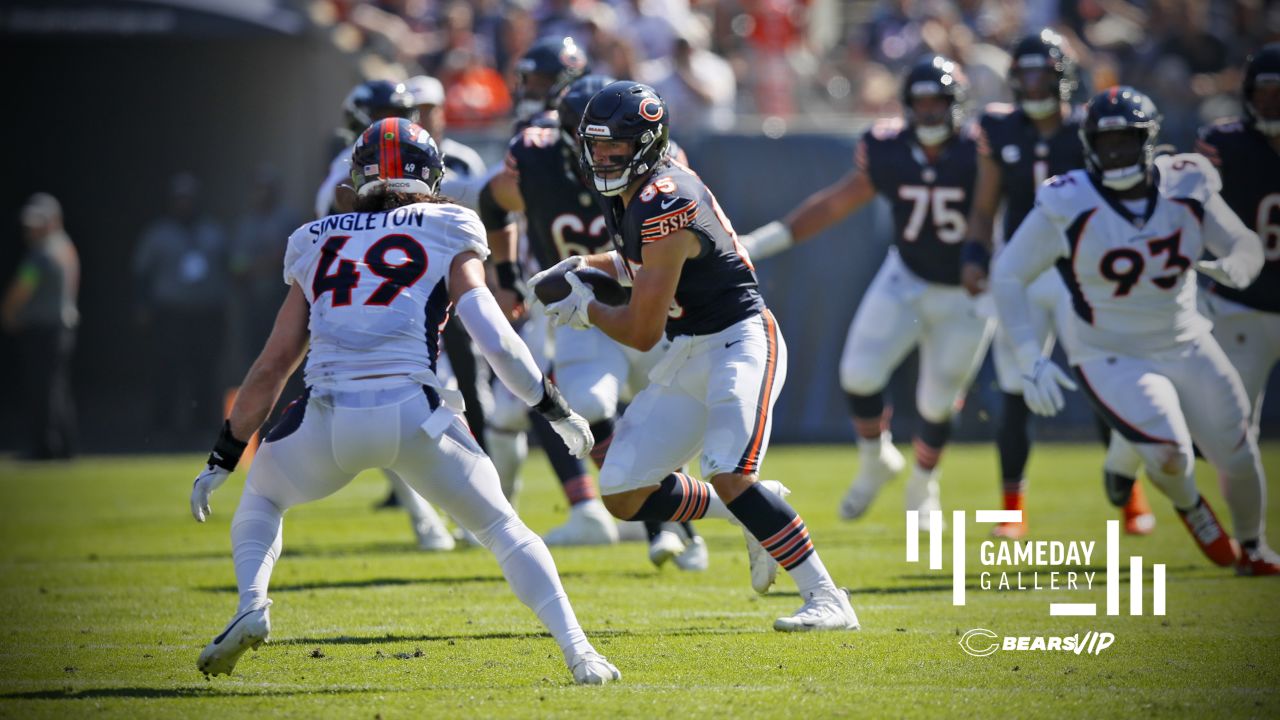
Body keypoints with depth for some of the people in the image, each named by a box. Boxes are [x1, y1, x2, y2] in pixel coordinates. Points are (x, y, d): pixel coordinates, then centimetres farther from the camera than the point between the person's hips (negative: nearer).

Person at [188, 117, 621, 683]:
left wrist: (223, 459, 28)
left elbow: (271, 368, 21)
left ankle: (251, 604, 5)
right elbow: (493, 338, 1)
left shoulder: (317, 244, 21)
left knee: (260, 498, 31)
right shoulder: (447, 238, 13)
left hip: (329, 419, 2)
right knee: (503, 529, 16)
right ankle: (578, 652, 2)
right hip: (412, 413, -2)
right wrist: (555, 409, 12)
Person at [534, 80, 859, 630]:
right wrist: (587, 265, 9)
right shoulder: (627, 193, 6)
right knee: (623, 497, 3)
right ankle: (752, 513, 18)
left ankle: (827, 599, -21)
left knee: (730, 478, -28)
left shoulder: (664, 207, -22)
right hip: (686, 357, 9)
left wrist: (586, 310, -1)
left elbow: (642, 332, -18)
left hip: (739, 343, -9)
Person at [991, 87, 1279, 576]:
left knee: (1238, 457, 8)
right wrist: (1030, 360, -18)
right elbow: (1007, 277, -11)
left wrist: (1234, 267, -22)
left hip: (1186, 347, 4)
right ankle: (1188, 505, 14)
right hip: (1110, 359, -4)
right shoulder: (1067, 205, -18)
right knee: (1169, 452, -24)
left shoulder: (1186, 188, -8)